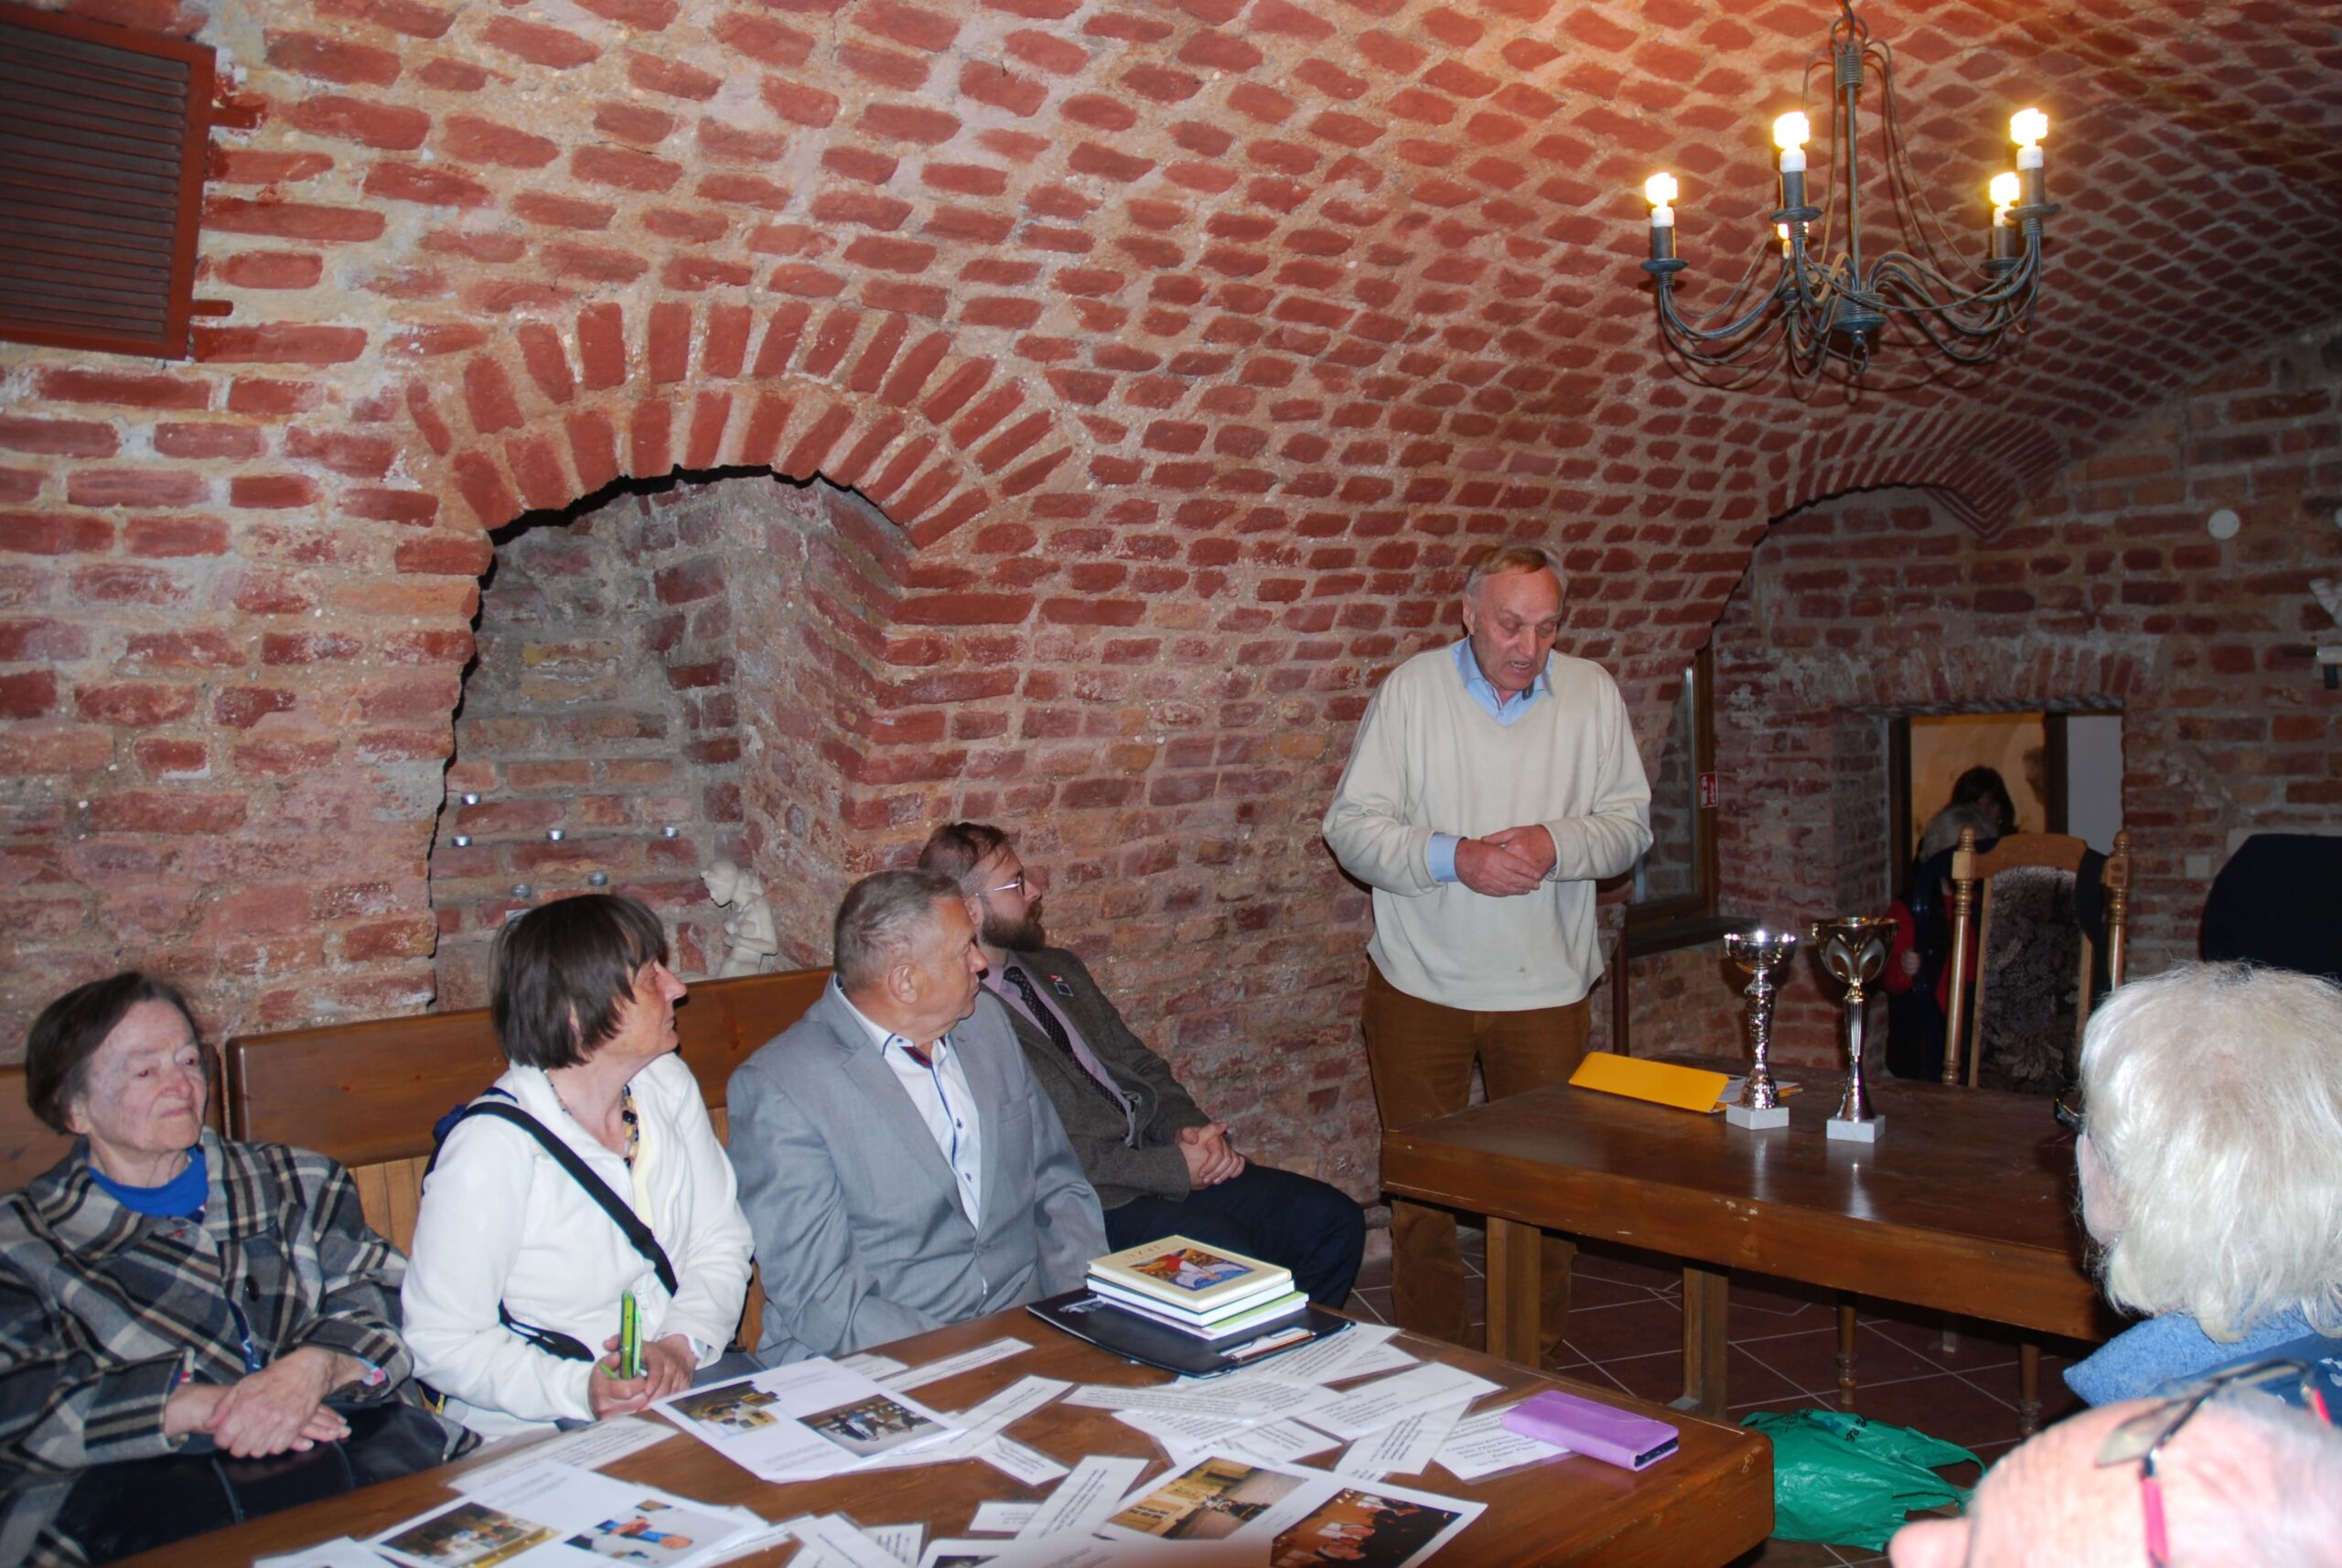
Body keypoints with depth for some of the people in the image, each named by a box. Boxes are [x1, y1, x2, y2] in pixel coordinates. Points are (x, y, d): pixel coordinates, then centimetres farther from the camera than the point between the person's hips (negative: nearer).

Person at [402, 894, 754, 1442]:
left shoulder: (668, 1085, 5)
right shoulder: (493, 1148, -16)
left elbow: (722, 1242, 8)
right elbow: (441, 1342, -13)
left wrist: (682, 1345, -10)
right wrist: (578, 1390, -25)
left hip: (685, 1392, 6)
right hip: (539, 1437, -5)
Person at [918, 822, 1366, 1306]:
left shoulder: (1058, 969, 18)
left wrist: (1191, 1128, -1)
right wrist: (1172, 1168, -15)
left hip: (1168, 1162, 9)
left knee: (1335, 1221, -4)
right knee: (1229, 1252, -32)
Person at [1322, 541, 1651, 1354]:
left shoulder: (1592, 693, 3)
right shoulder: (1411, 689, -3)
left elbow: (1630, 823, 6)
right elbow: (1352, 826, -5)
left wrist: (1557, 846, -14)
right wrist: (1453, 858, -19)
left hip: (1545, 987, 2)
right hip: (1420, 983, -1)